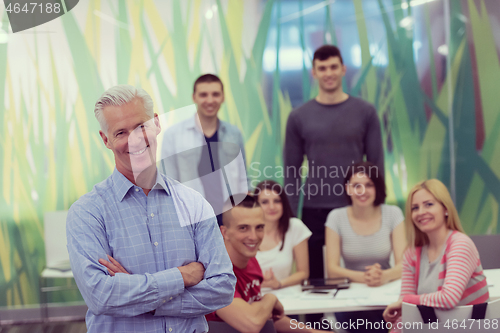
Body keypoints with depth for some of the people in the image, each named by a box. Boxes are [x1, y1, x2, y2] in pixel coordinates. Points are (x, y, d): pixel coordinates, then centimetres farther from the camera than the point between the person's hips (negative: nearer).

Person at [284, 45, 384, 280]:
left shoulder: (365, 112, 3)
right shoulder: (299, 117, 4)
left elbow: (377, 165, 3)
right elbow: (291, 172, 5)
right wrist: (290, 217, 1)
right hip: (314, 212, 1)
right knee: (316, 278, 6)